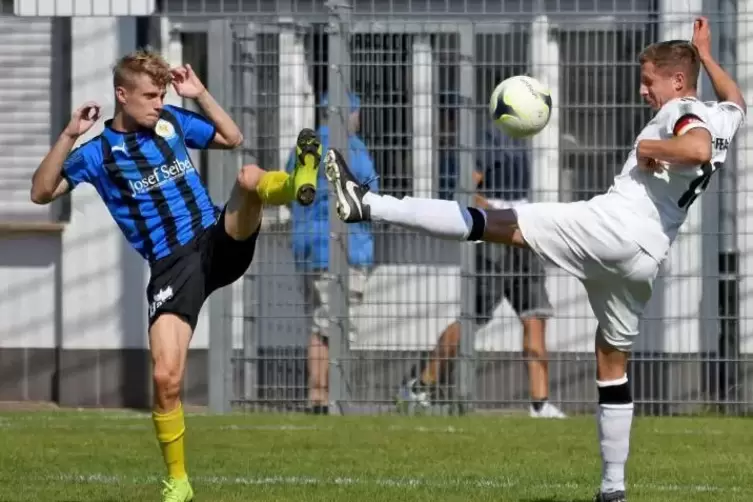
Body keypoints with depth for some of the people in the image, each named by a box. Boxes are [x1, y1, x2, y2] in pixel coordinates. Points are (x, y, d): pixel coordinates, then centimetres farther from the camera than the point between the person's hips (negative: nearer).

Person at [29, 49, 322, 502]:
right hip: (172, 265, -2)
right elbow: (41, 193, -6)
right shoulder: (99, 151, 2)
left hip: (220, 241, 2)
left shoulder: (171, 121, 10)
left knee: (250, 175, -28)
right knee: (166, 376, -13)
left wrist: (200, 94, 6)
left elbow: (233, 138, 19)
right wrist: (70, 136, -15)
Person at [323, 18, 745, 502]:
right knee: (612, 364, 18)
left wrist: (650, 146, -12)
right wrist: (705, 55, 54)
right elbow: (736, 99, 47)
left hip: (615, 225, -8)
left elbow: (698, 149, -27)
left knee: (493, 223, -16)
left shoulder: (681, 112, -3)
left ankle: (368, 205, -25)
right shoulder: (722, 117, 21)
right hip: (646, 257, 8)